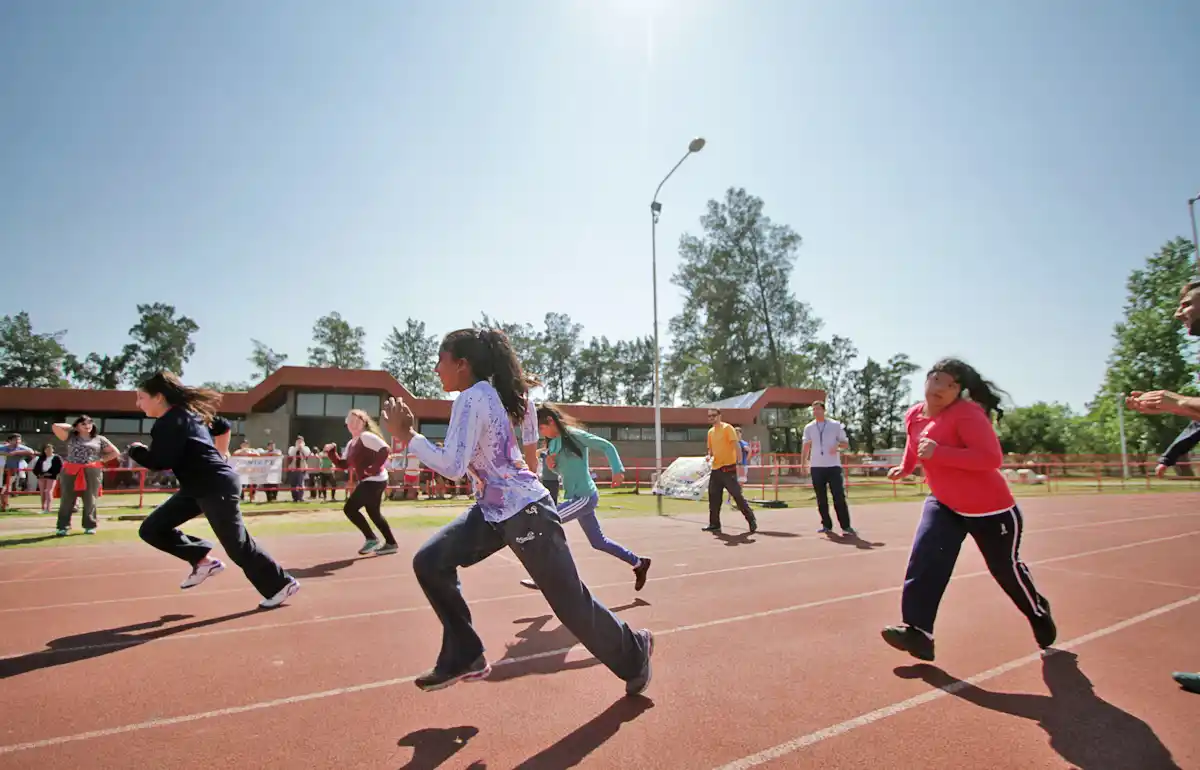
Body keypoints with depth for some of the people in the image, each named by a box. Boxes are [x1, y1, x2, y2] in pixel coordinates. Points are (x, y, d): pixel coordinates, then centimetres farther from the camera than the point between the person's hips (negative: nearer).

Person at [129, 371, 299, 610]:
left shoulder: (171, 421, -16)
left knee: (238, 546, -3)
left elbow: (160, 462, -22)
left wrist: (135, 450, -3)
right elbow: (223, 425, 25)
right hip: (198, 488, 10)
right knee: (152, 529, 9)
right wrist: (220, 454, 28)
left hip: (217, 488, -10)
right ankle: (204, 561, 15)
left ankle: (282, 584, 9)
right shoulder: (188, 412, 13)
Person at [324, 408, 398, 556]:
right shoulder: (350, 444, 17)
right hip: (367, 482, 10)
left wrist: (373, 468, -24)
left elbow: (385, 450, -24)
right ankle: (391, 544, 26)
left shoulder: (367, 436, -13)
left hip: (374, 481, -10)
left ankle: (371, 539, 0)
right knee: (374, 513, 17)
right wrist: (331, 452, 4)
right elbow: (343, 465, 16)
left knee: (349, 508, -9)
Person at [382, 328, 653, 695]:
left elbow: (452, 466, -27)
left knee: (572, 604, 3)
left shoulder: (471, 399, -20)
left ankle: (635, 653, 27)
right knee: (430, 562, 4)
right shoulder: (496, 392, 6)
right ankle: (464, 658, 16)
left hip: (524, 512, -10)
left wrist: (406, 436, -18)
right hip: (493, 510, 10)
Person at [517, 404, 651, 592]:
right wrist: (551, 464, -3)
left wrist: (618, 470, -27)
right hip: (576, 497, 9)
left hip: (584, 497, -9)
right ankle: (639, 564, 31)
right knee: (598, 542, 16)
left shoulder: (574, 435, -15)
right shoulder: (554, 442, 8)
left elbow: (607, 446, -15)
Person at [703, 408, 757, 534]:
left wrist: (739, 463, -20)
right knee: (713, 497, 8)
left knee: (737, 495, -7)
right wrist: (709, 456, 1)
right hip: (715, 469, 7)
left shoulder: (727, 428, -7)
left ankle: (752, 520, 4)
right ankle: (714, 524, 17)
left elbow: (736, 445, -13)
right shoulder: (710, 432, 14)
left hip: (728, 468, -7)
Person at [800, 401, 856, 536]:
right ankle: (827, 525, 14)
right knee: (821, 498, 6)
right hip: (816, 467, 3)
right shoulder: (809, 428, 8)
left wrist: (838, 445, -19)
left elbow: (846, 444, 3)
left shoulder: (835, 425, 2)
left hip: (833, 466, -2)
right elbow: (806, 446, 11)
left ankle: (846, 526, 1)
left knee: (839, 497, -5)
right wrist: (803, 463, 1)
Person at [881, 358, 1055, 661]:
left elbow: (992, 457, -35)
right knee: (924, 560, -15)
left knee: (1006, 569, 14)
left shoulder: (967, 413, -25)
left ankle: (1039, 614, 46)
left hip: (990, 508, -5)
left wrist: (939, 453, -38)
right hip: (944, 504, 5)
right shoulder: (914, 416, -2)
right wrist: (905, 468, 17)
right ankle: (918, 632, -15)